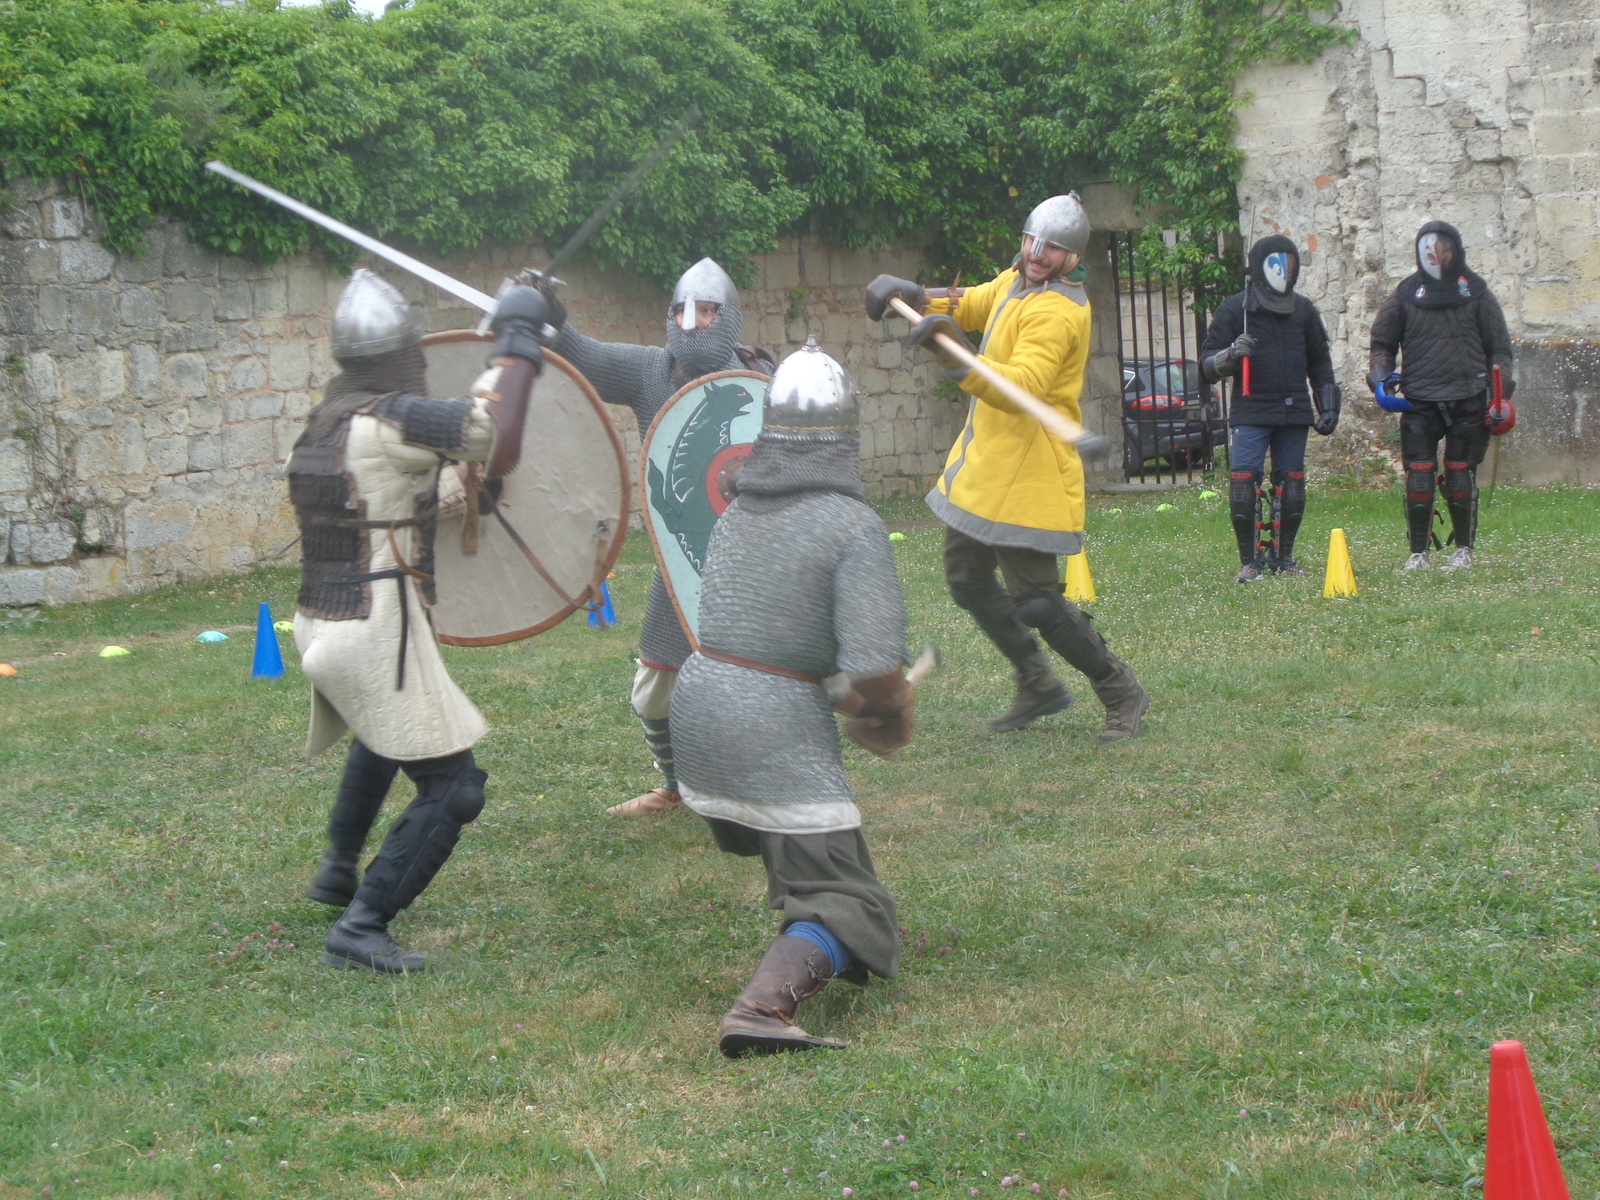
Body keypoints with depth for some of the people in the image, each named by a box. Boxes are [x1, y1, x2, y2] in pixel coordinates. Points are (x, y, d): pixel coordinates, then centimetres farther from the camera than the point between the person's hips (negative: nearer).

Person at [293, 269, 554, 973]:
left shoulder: (326, 421, 9)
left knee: (382, 740, 38)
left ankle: (339, 871, 51)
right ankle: (360, 928, -11)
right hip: (374, 637, -10)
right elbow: (493, 435, -27)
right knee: (451, 788, -6)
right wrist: (516, 342, -13)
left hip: (320, 624, 10)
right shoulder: (388, 421, -18)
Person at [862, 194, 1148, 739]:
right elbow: (966, 307, 24)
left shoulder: (1057, 312, -20)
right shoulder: (1014, 281, 9)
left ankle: (1122, 694, 10)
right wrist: (911, 296, 4)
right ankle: (1038, 685, 30)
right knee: (967, 580, 17)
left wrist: (957, 359, -49)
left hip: (1027, 479, -10)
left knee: (1035, 602, -9)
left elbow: (1023, 387, -34)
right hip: (983, 466, 10)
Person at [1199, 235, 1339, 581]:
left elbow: (1320, 363, 22)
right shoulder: (1235, 309, 2)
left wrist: (1328, 408, 14)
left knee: (1292, 488, 3)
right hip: (1251, 413, -3)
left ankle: (1283, 557, 17)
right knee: (1243, 485, -14)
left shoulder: (1303, 310, 14)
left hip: (1294, 414, 4)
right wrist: (1231, 354, -20)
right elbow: (1207, 366, 0)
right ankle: (1250, 562, -5)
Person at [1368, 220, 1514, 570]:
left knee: (1460, 474, 0)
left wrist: (1501, 390, 3)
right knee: (1419, 475, -8)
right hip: (1420, 400, 0)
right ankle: (1418, 552, 2)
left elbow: (1498, 344, 12)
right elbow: (1383, 340, 18)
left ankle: (1463, 548, 14)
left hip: (1467, 399, 0)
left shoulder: (1475, 292, 8)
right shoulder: (1406, 293, 9)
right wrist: (1380, 372, 0)